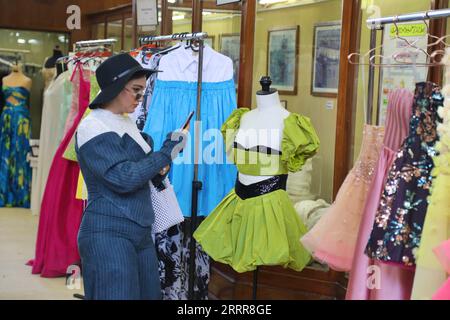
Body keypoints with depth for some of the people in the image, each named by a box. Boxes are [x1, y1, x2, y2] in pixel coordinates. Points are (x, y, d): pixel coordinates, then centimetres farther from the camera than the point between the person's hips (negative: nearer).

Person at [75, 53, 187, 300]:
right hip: (108, 234, -8)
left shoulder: (127, 123, 15)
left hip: (140, 233, 8)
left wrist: (159, 170, 2)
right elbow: (123, 178, -21)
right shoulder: (93, 127, -12)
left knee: (150, 294, 9)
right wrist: (167, 153, -13)